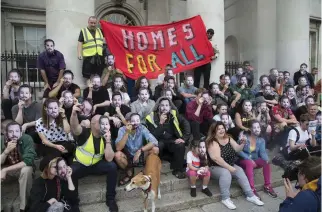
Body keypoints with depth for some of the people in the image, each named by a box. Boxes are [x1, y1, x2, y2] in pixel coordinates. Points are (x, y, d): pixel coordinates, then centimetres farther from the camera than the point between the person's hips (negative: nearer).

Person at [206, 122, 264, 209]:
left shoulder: (229, 139, 5)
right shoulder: (212, 143, -17)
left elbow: (237, 149, 4)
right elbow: (216, 158, -25)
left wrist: (242, 144, -16)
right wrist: (229, 167, -25)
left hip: (230, 165, 6)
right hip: (215, 167, -6)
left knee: (240, 171, -15)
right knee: (225, 172, -33)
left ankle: (250, 195, -5)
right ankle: (225, 198, -24)